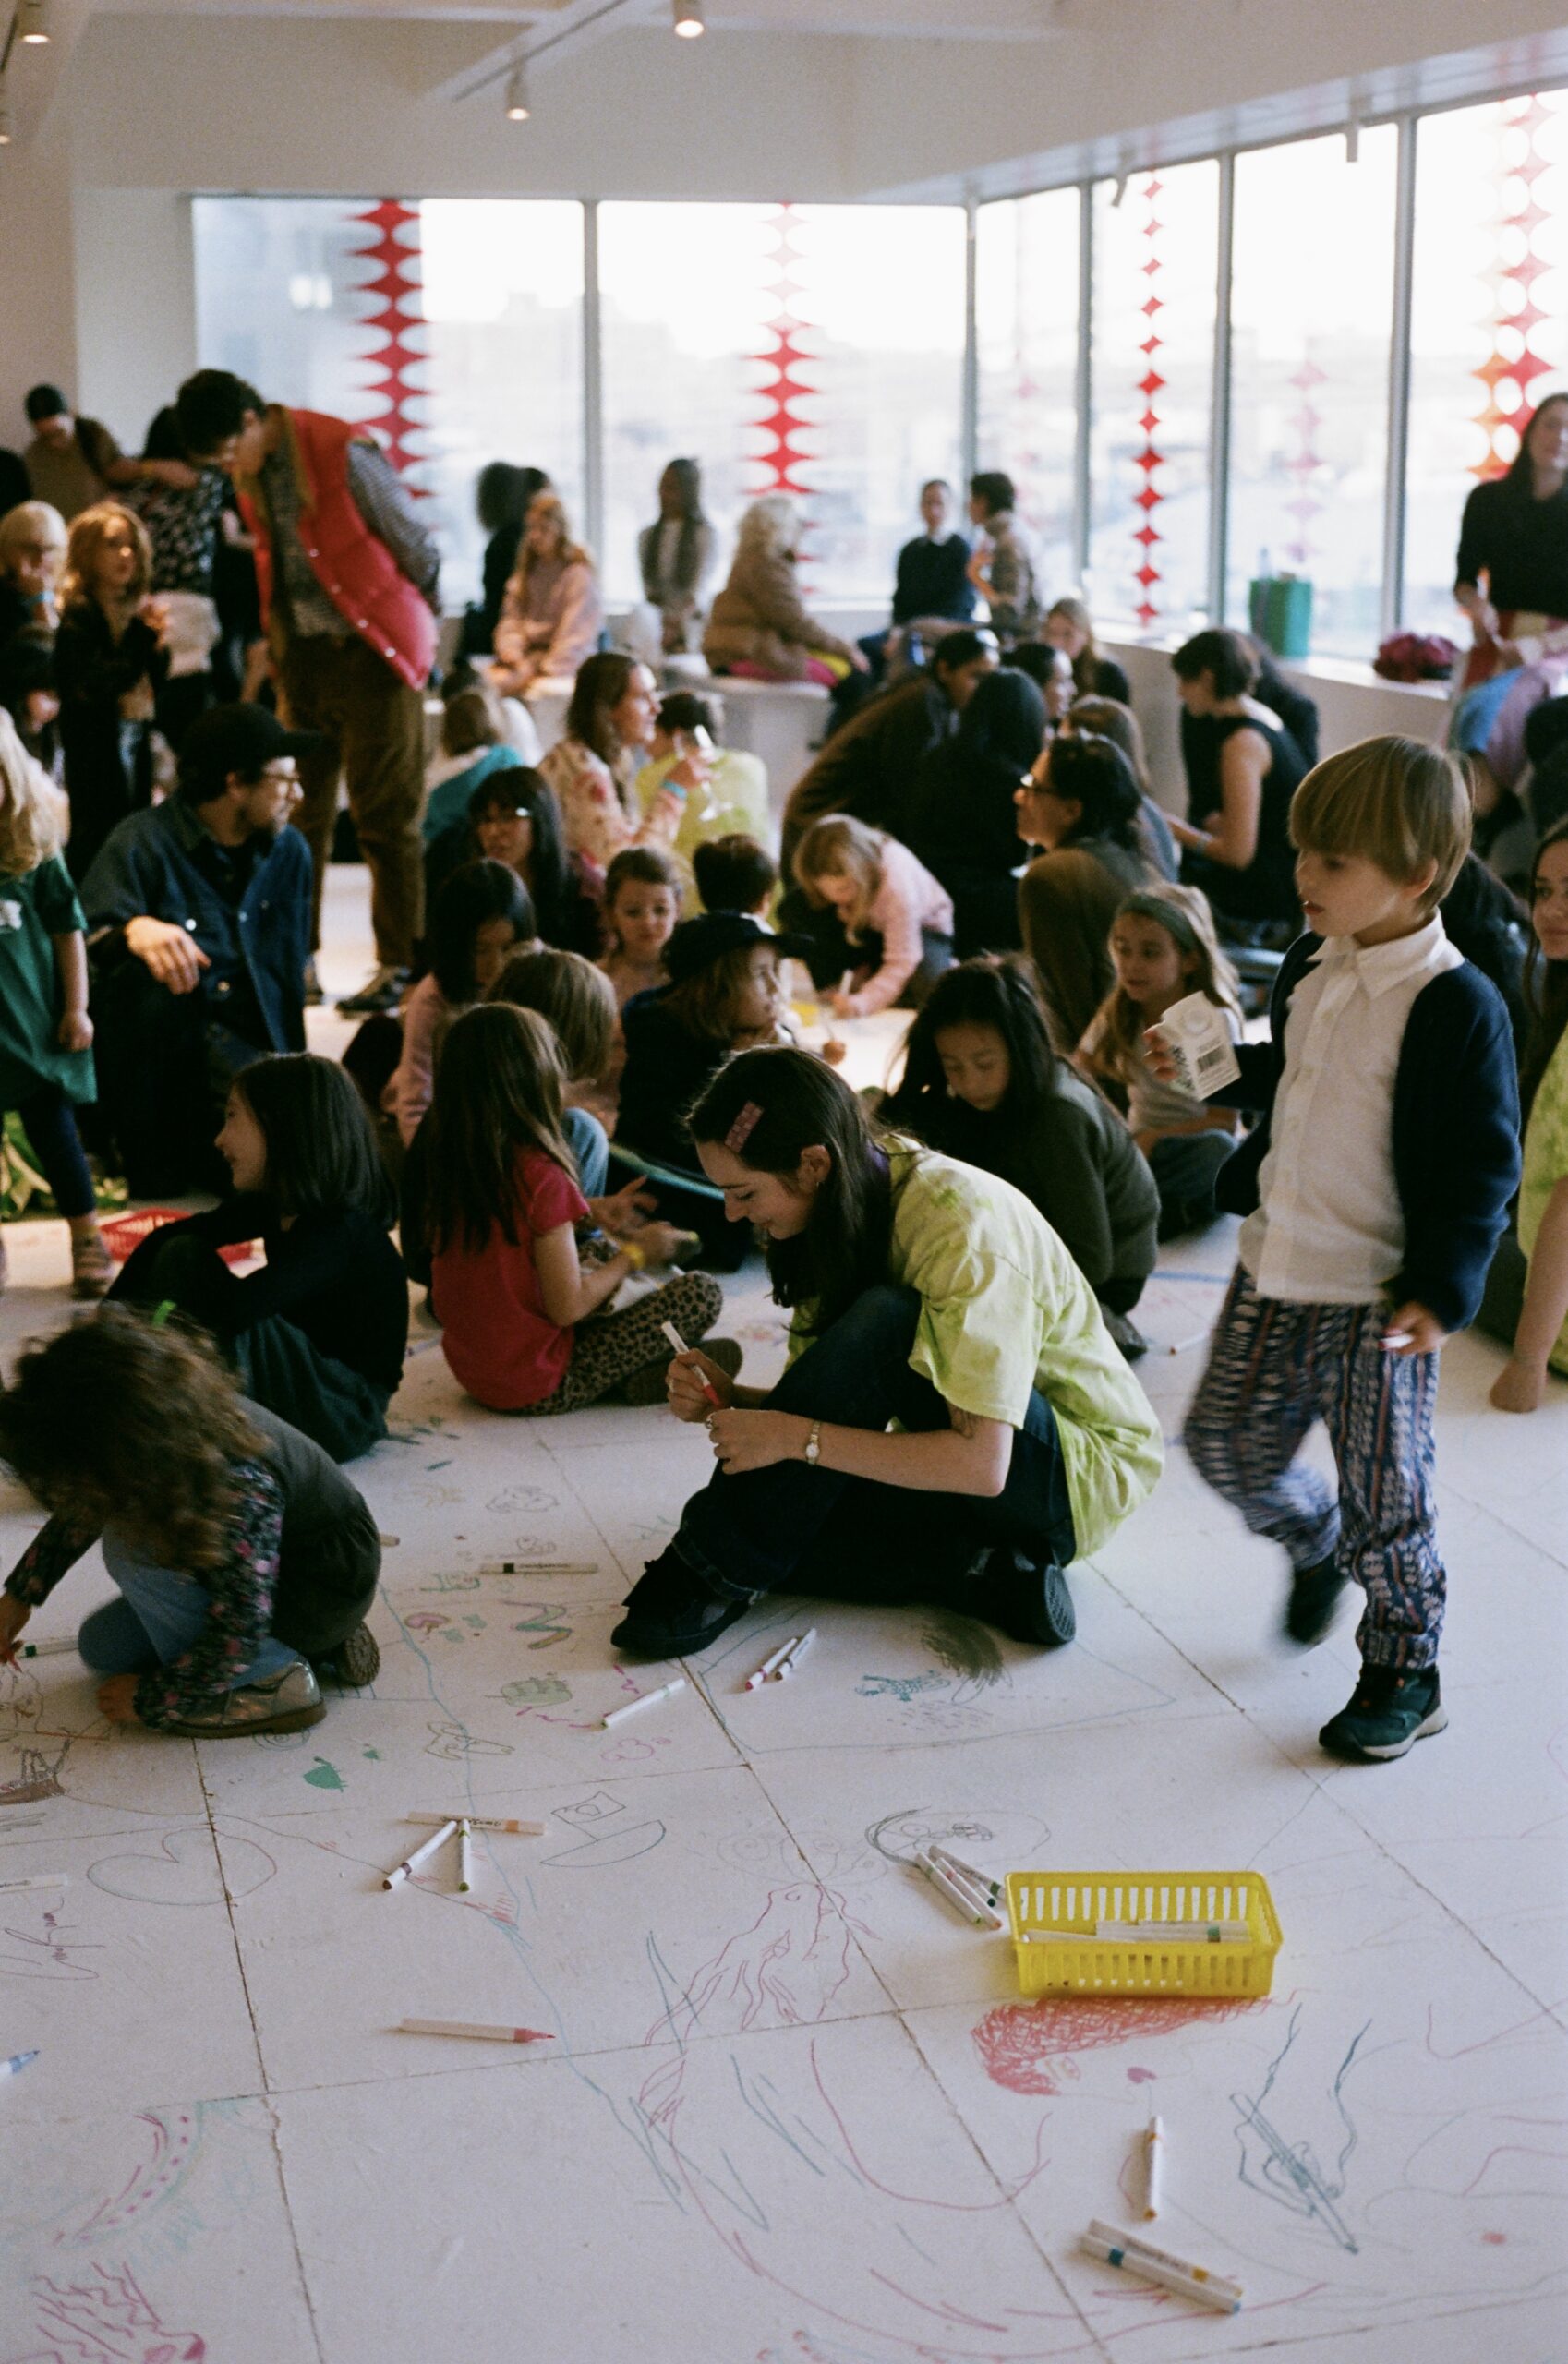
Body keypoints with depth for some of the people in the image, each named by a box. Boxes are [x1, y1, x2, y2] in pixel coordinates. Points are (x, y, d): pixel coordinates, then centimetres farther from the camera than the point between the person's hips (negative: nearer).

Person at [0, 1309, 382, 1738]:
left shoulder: (239, 1485, -38)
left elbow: (235, 1642, -31)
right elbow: (81, 1510, 5)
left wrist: (149, 1700, -18)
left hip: (325, 1590, -8)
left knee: (131, 1548, -24)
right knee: (103, 1648, 10)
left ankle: (270, 1682, -12)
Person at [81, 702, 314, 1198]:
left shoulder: (289, 851, 10)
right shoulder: (141, 844, -9)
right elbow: (85, 938, -24)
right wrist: (133, 930, -46)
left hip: (248, 1047, 4)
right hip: (156, 1047, -3)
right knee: (147, 961, -37)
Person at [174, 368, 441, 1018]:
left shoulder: (345, 454, -17)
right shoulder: (249, 474, 5)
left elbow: (417, 546, -8)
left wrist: (416, 623, 5)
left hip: (370, 648, -7)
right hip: (301, 650, 7)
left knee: (384, 816, -2)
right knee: (296, 811, 7)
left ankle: (399, 965, 5)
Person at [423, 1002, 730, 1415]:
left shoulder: (447, 1163, -1)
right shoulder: (540, 1174, -22)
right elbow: (567, 1308, -20)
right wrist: (636, 1253, -4)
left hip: (469, 1369, 7)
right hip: (537, 1388, -7)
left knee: (603, 1256, 28)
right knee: (701, 1292, -5)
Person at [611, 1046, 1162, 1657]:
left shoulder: (964, 1223, -26)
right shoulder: (850, 1207, -1)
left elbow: (981, 1463, -31)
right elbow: (842, 1409, 3)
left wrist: (798, 1437, -31)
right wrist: (730, 1399, -16)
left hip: (1079, 1474, -8)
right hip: (963, 1458, 8)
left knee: (885, 1322, -32)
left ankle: (716, 1571, -24)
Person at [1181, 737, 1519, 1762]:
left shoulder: (1458, 1007, -18)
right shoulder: (1310, 966, 5)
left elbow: (1485, 1165, -15)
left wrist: (1444, 1289, -19)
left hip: (1379, 1299, -7)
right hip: (1275, 1267, 7)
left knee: (1384, 1494, 5)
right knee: (1227, 1442, 14)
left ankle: (1407, 1674, 24)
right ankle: (1316, 1543, 44)